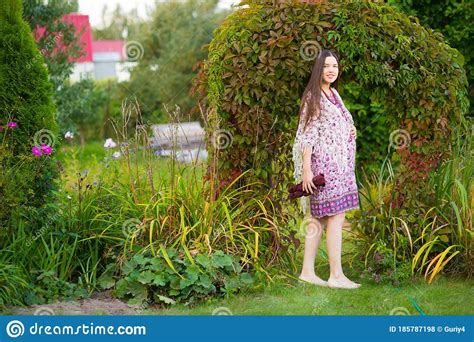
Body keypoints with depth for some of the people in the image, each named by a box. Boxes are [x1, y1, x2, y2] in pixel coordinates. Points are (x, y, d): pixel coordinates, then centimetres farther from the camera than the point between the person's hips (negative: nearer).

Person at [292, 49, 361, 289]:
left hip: (339, 163, 9)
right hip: (325, 162, -9)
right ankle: (336, 276, -9)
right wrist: (306, 169, -18)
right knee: (336, 216, -10)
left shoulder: (333, 94, 17)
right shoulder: (313, 96, -9)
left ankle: (307, 271, 10)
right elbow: (307, 134, -14)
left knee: (318, 217, 8)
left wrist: (350, 131, 7)